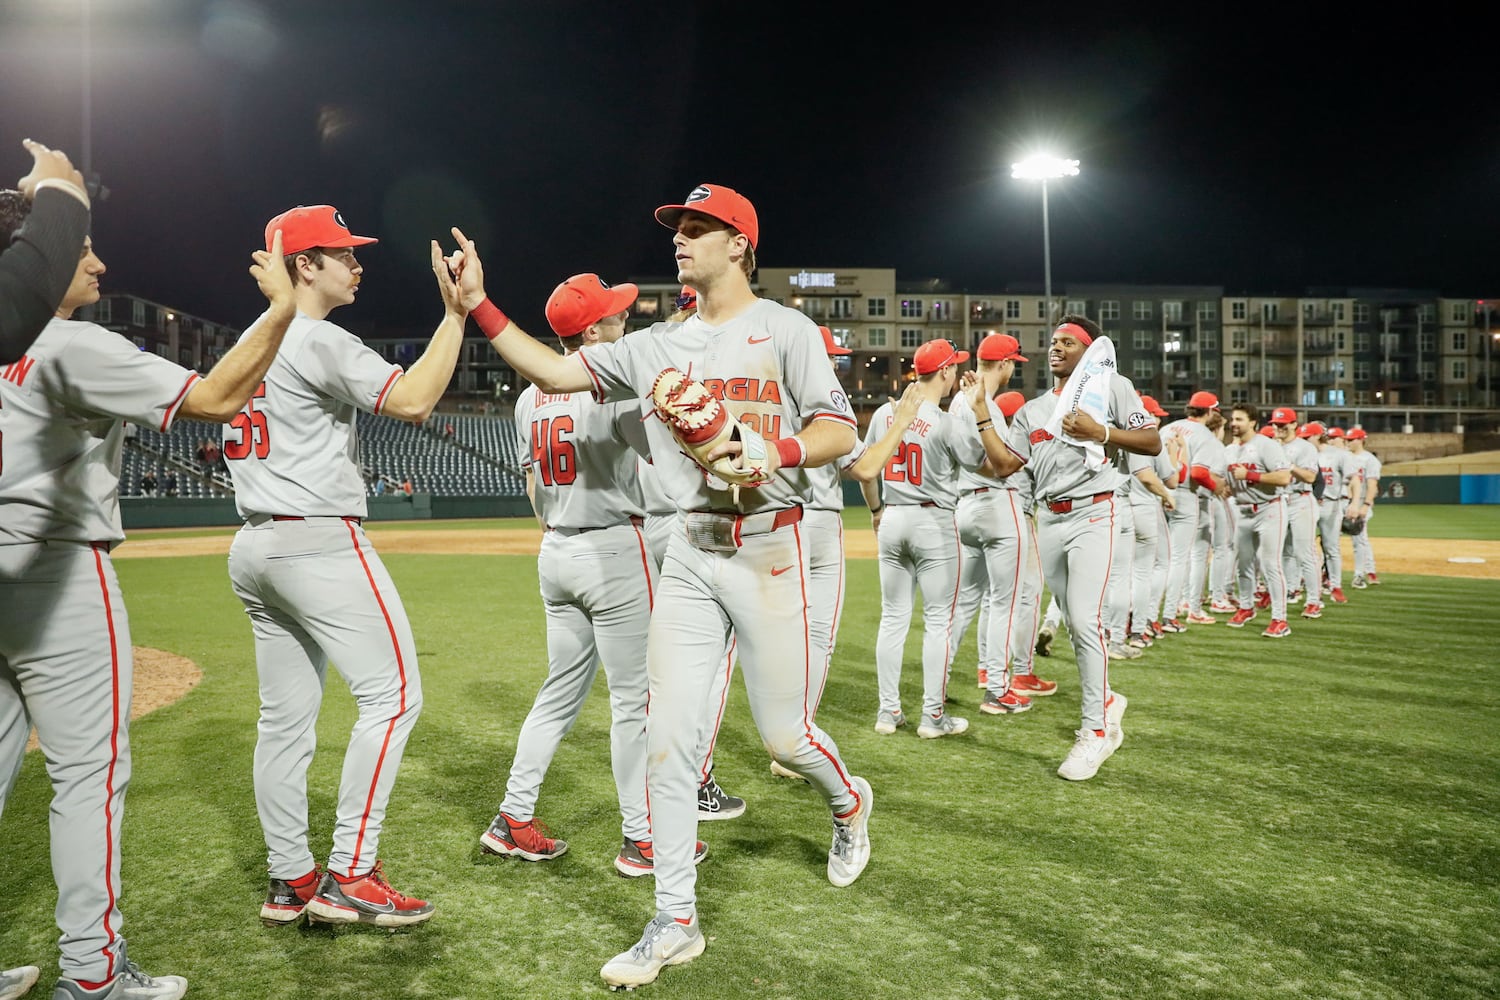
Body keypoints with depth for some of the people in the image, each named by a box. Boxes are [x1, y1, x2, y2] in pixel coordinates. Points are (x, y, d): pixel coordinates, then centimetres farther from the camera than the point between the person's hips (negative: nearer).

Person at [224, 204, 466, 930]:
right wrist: (456, 314, -18)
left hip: (253, 548, 10)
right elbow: (412, 401, -23)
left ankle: (289, 882, 18)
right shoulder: (318, 341, -11)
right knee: (392, 692, -6)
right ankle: (347, 876, -4)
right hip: (318, 542, -10)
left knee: (285, 714, 11)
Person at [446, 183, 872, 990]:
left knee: (782, 733, 3)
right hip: (689, 554, 5)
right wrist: (478, 304, 1)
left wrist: (774, 452, -26)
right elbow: (553, 371, 9)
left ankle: (849, 802, 39)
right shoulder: (655, 346, 12)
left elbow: (840, 430, -7)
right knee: (667, 734, 0)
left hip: (768, 547, -4)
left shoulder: (784, 330, -1)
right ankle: (676, 922, 11)